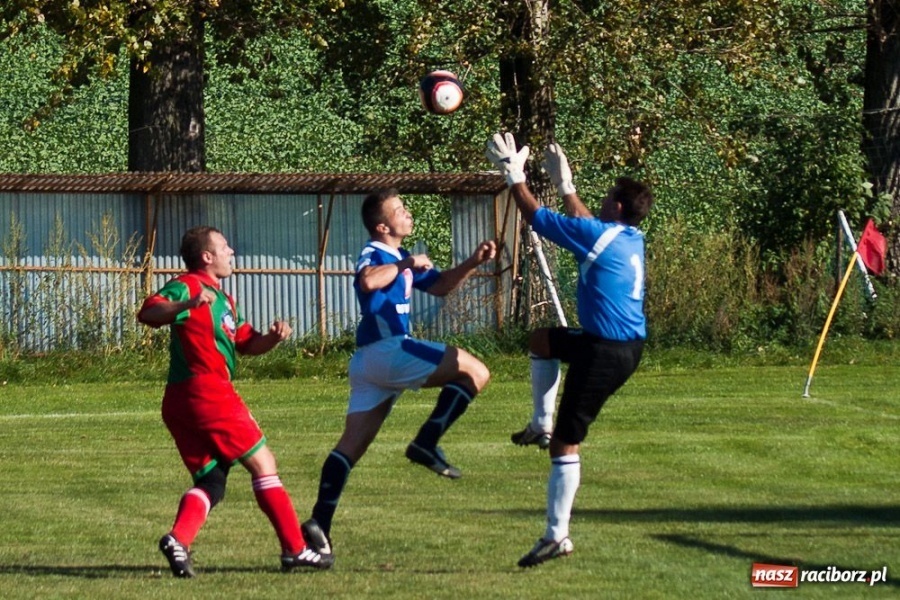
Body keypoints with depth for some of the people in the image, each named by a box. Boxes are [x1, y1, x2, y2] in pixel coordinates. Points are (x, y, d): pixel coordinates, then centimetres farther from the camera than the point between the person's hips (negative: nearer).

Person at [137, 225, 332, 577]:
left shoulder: (222, 300, 24)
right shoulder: (188, 285, -6)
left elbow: (247, 343, 26)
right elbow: (148, 312, -22)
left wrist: (273, 337, 5)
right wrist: (186, 305, -41)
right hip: (207, 391, -10)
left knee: (210, 481, 6)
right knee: (262, 464, 0)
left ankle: (178, 539, -19)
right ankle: (295, 549, 3)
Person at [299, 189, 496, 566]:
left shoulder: (401, 259, 23)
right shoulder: (374, 255, -7)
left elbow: (439, 286, 31)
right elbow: (367, 281, -30)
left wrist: (472, 263, 17)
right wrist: (405, 265, -17)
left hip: (369, 361, 10)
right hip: (387, 348, -10)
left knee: (352, 443, 3)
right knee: (474, 373, -11)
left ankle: (320, 524, -2)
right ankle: (426, 444, -12)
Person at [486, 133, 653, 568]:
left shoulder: (599, 236, -16)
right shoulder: (631, 238, 9)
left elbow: (535, 216, -7)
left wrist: (514, 174, 5)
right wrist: (564, 184, 37)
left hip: (605, 355, -9)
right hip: (627, 345, 9)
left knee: (566, 444, -6)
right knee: (542, 340, 31)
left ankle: (557, 536, -5)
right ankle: (542, 425, 28)